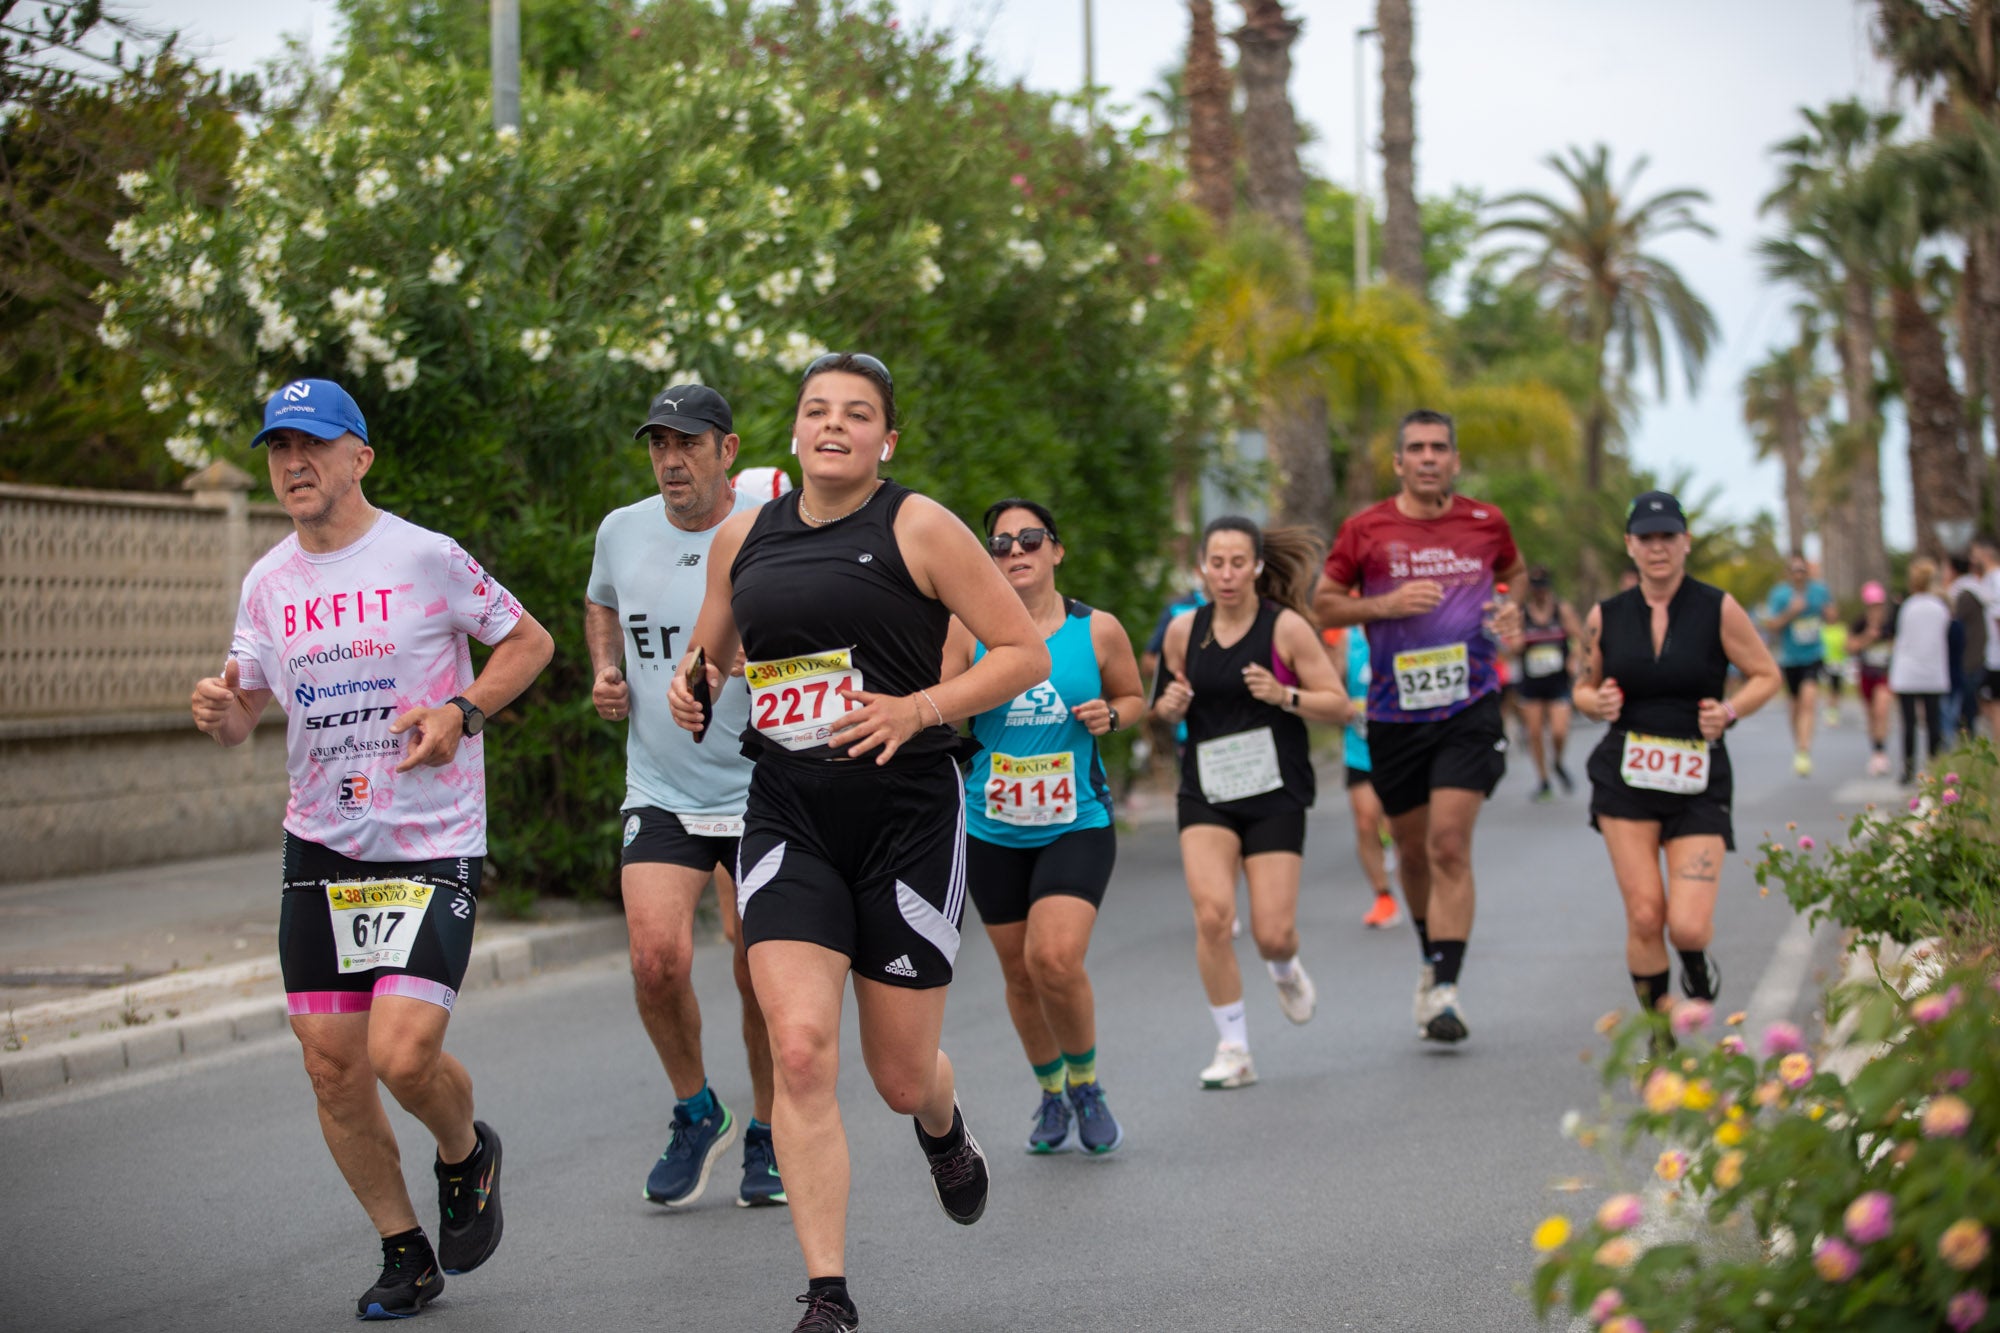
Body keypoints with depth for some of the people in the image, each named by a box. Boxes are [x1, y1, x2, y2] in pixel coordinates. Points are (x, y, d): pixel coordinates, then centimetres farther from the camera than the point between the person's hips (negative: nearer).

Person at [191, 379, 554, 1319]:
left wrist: (463, 712, -13)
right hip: (318, 849, 5)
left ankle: (466, 1155, 18)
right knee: (333, 1070, 3)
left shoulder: (426, 558, -7)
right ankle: (404, 1255, 21)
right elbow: (245, 705, 14)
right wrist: (221, 708, -10)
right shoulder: (267, 582, 7)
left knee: (404, 1054, -16)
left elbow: (530, 641, 2)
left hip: (434, 845, -5)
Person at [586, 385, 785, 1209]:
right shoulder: (622, 531, 2)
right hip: (659, 792, 2)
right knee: (657, 959, -15)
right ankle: (696, 1113, 10)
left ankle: (766, 1134, 27)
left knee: (760, 977, 4)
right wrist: (605, 673, 7)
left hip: (763, 791, -2)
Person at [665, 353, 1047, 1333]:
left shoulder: (918, 528, -4)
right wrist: (689, 683, 3)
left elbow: (1026, 652, -4)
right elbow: (709, 651, 26)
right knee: (800, 1050, -16)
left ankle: (944, 1128, 46)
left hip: (907, 818, -2)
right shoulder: (743, 537, 9)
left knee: (901, 1079, 6)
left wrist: (920, 709, -16)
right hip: (787, 818, 3)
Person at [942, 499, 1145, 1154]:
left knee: (1055, 960, -19)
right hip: (992, 831, 2)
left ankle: (1085, 1082, 8)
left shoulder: (1097, 630, -1)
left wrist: (1109, 716, -7)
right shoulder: (968, 630, -3)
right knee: (1019, 973, 10)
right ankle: (1051, 1091, 35)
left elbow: (1133, 696, 14)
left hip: (1077, 827, -2)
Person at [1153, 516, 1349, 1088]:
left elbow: (1338, 704, -3)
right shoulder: (1184, 630, 3)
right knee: (1211, 914, -17)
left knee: (1273, 933, -5)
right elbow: (1166, 704, 17)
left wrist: (1284, 695, -20)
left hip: (1276, 794, -2)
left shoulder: (1287, 627, -6)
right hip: (1206, 793, 2)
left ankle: (1285, 969, 35)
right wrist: (1170, 706, -6)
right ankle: (1233, 1049, -3)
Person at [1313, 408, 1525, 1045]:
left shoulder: (1486, 523, 4)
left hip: (1469, 709, -1)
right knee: (1413, 849, 13)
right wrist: (1387, 604, -11)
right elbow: (1323, 604, 5)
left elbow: (1514, 575, 24)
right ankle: (1432, 960, 38)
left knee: (1450, 845, -14)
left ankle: (1444, 991, -15)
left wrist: (1512, 615, 4)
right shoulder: (1365, 530, -1)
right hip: (1394, 713, 1)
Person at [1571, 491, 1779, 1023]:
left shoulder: (1718, 609, -2)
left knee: (1688, 926, -11)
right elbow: (1584, 689, 17)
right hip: (1624, 778, 1)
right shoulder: (1605, 616, 5)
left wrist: (1729, 710, -12)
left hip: (1699, 782, -1)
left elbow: (1766, 675, 6)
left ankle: (1698, 965, 27)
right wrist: (1597, 703, -6)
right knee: (1644, 915, -9)